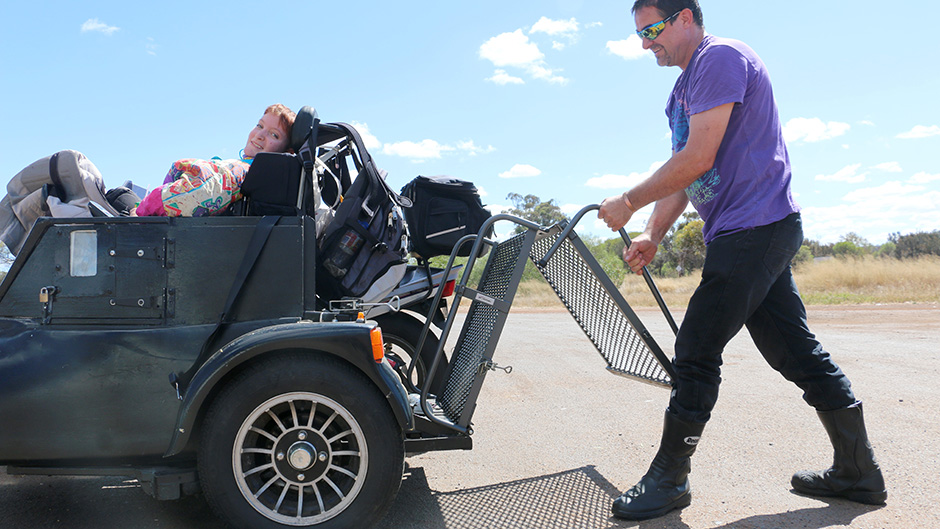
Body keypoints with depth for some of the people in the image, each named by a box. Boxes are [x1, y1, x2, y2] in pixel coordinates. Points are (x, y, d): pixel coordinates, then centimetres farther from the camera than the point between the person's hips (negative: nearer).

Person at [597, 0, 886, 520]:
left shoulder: (720, 57, -11)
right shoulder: (684, 89, 20)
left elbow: (699, 159, -20)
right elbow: (682, 173, 18)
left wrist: (629, 202, -13)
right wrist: (651, 235, 6)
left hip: (754, 227, -10)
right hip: (759, 231, 10)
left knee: (696, 352, -8)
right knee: (794, 351, 12)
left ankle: (668, 480, 3)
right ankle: (858, 473, 22)